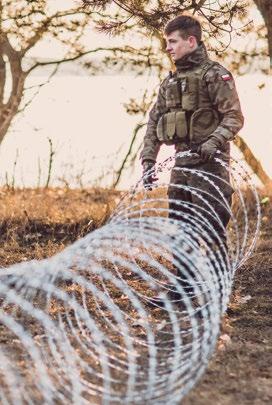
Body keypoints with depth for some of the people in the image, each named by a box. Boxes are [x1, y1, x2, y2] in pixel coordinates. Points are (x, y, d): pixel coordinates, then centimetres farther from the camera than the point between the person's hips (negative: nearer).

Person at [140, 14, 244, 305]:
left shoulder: (215, 75, -6)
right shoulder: (169, 82, 15)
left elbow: (234, 117, -13)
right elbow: (154, 123, 16)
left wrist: (212, 144, -26)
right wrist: (148, 161, 7)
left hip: (209, 164, -7)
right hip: (181, 164, 8)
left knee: (212, 231, -6)